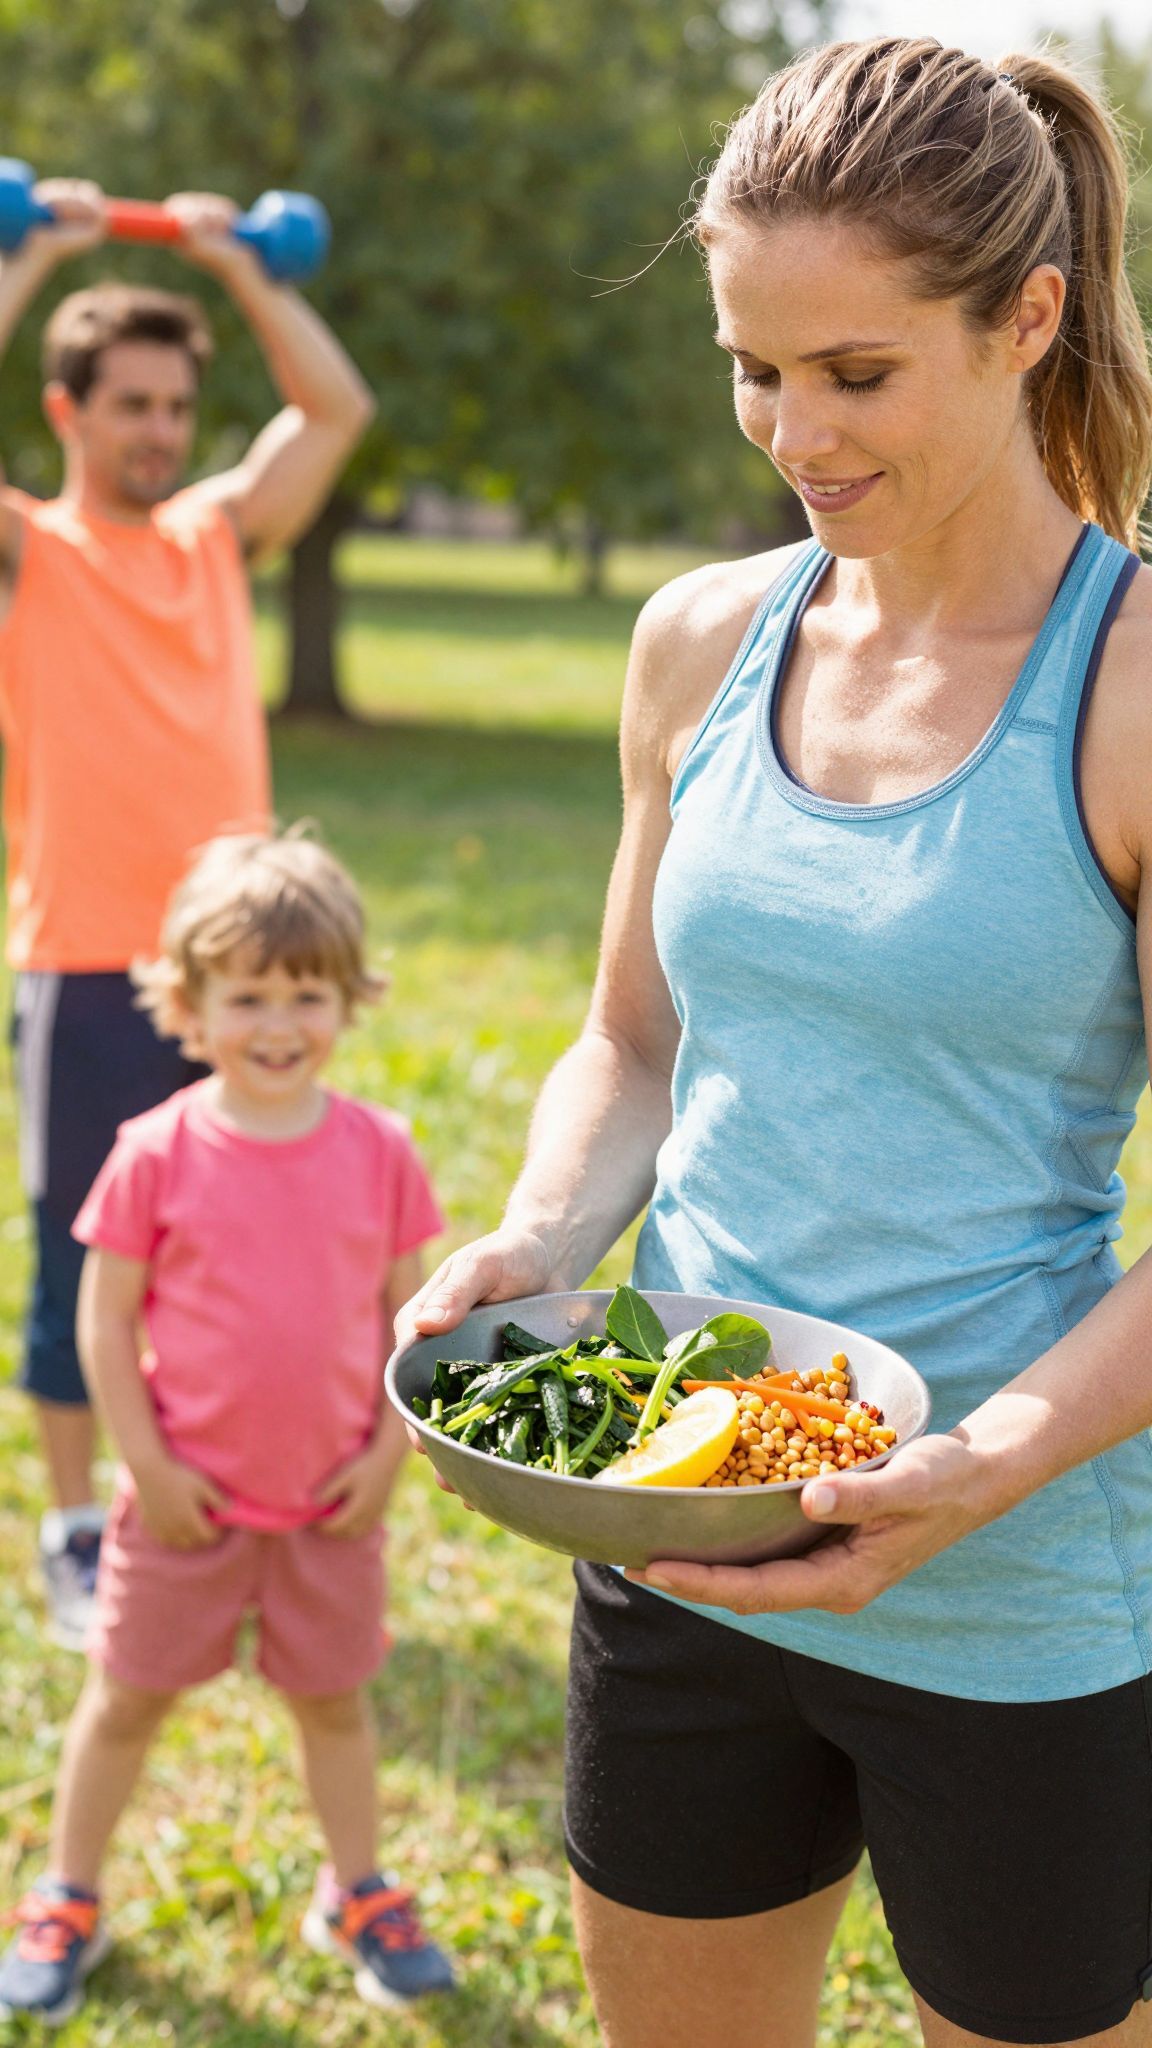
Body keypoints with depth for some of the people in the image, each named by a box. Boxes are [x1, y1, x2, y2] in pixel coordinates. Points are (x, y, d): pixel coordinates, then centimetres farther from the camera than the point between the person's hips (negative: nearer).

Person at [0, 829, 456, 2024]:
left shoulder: (378, 1152, -7)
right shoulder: (157, 1154, -12)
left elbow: (408, 1309, 1)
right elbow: (106, 1320, -7)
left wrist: (387, 1450, -4)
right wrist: (147, 1465, -9)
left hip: (331, 1499, 1)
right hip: (190, 1497, -1)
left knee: (333, 1699, 17)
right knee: (126, 1698, 14)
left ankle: (356, 1894, 38)